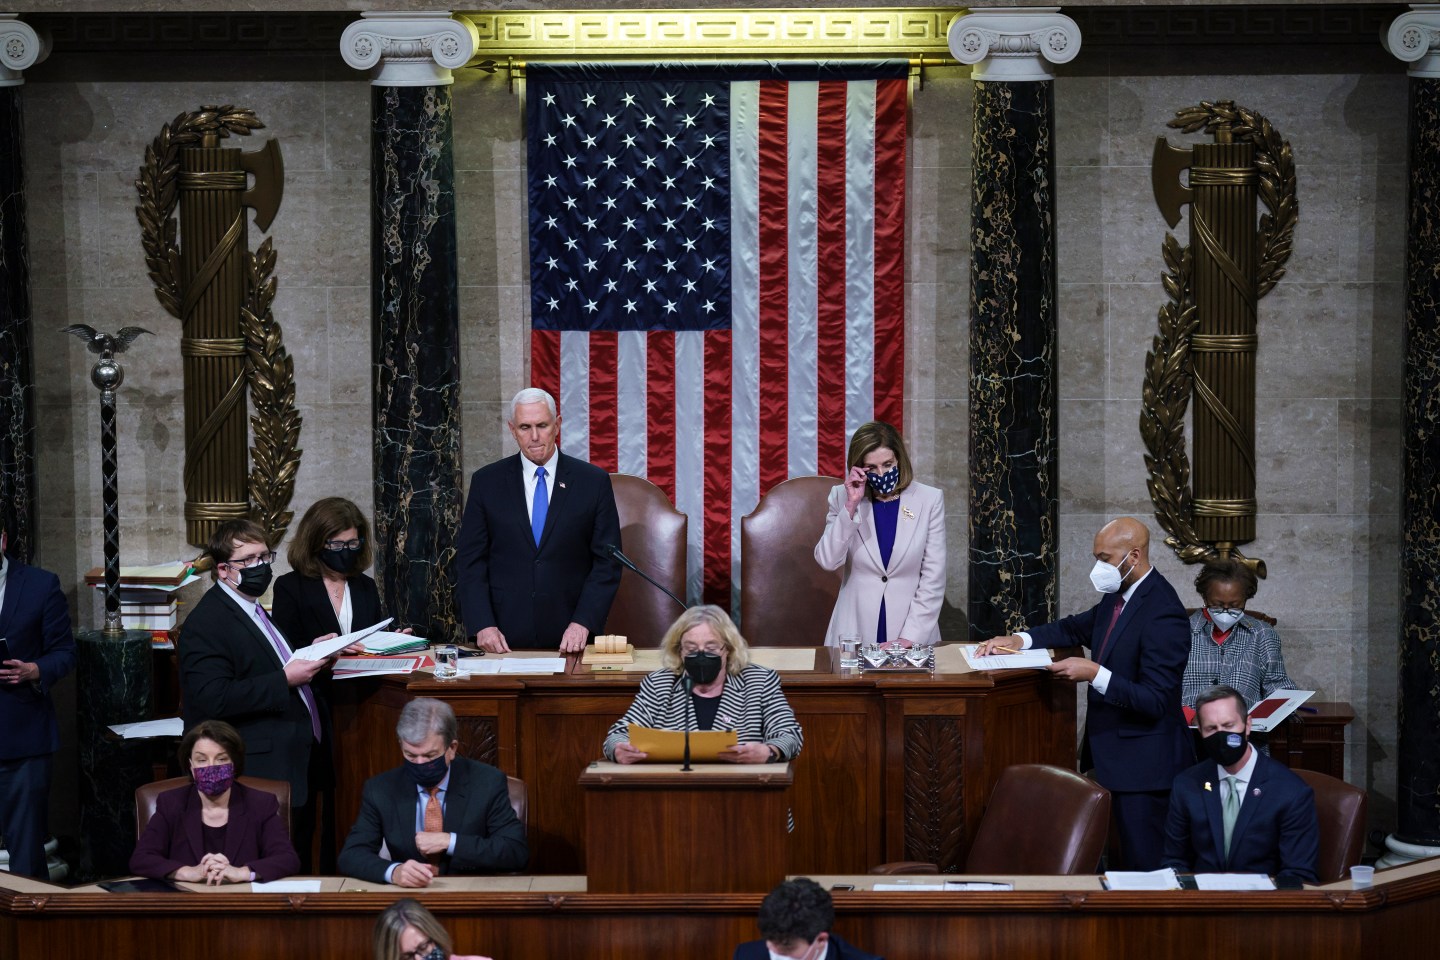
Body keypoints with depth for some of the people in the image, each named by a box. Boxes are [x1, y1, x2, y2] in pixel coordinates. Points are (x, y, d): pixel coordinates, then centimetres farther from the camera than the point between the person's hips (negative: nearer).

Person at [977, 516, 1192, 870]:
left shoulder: (1162, 612, -21)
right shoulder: (1118, 596, 6)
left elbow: (1156, 701, -23)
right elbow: (1077, 628, 24)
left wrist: (1094, 674, -27)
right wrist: (1018, 640, 9)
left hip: (1142, 763, -9)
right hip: (1111, 753, 9)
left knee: (1144, 865, -2)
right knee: (1122, 858, 15)